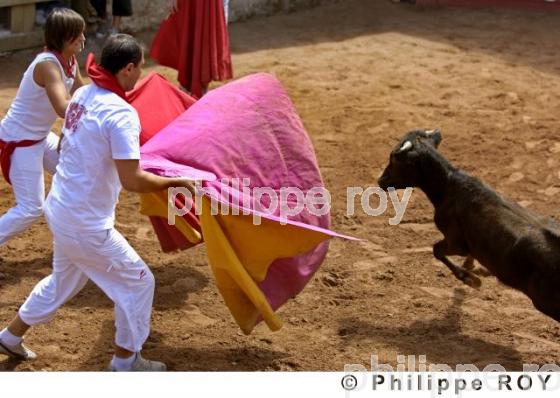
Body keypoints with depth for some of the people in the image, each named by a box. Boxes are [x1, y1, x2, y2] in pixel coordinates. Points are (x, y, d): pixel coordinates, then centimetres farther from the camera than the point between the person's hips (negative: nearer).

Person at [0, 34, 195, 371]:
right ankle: (126, 362, 23)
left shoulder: (82, 95, 2)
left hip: (61, 210, 9)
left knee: (64, 280, 31)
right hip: (87, 225, -9)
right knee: (138, 283, 10)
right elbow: (132, 181, -28)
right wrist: (176, 182, -15)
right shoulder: (121, 113, -25)